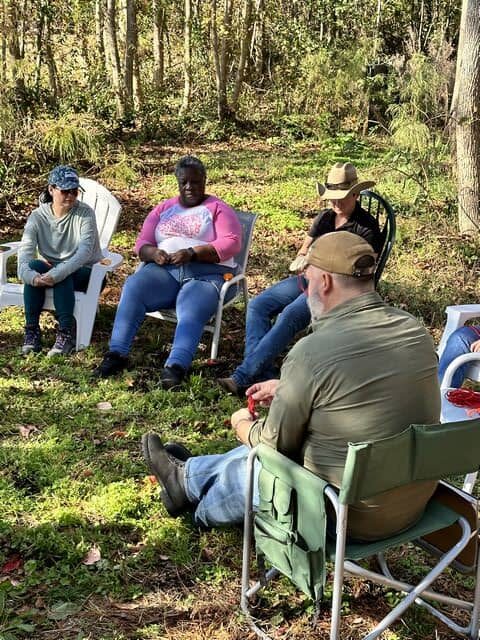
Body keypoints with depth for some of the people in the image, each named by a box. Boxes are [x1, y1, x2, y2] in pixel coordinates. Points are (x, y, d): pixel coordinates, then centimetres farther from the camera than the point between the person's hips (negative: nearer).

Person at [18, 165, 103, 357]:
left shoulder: (85, 213, -15)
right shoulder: (37, 216, -7)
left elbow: (85, 251, -29)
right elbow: (24, 253, -20)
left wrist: (56, 274, -44)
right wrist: (32, 276, -43)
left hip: (84, 273, -3)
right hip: (51, 270, 3)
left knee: (62, 274, -34)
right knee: (34, 266, -29)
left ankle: (67, 333, -28)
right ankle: (32, 330, -23)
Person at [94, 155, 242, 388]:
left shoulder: (218, 209, 11)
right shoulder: (163, 209, 23)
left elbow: (231, 243, -5)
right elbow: (142, 243, 15)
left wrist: (192, 253, -19)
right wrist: (153, 253, -11)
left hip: (206, 273, -3)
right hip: (165, 269, 3)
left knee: (191, 311, -35)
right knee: (133, 287, -27)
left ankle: (176, 366, -50)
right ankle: (117, 353, -29)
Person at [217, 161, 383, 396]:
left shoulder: (367, 227, -3)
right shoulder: (324, 217, 15)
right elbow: (303, 251, 19)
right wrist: (300, 260, -6)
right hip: (310, 278, 7)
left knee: (289, 316, -32)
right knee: (257, 305, -14)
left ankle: (243, 377, -32)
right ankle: (263, 376, -25)